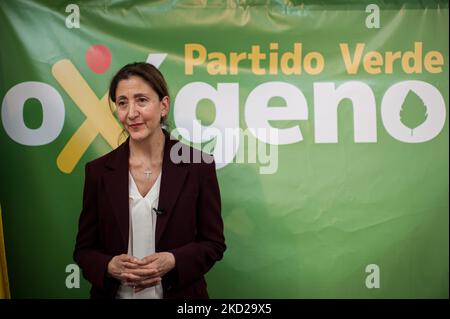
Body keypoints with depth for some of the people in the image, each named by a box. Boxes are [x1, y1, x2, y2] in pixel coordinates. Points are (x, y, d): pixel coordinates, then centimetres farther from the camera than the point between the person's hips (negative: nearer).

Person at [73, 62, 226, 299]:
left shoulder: (198, 165, -11)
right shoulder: (98, 171, -6)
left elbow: (214, 243, -5)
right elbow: (84, 249, 0)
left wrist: (172, 261, -20)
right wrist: (110, 266, -19)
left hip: (179, 292, -1)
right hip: (114, 292, 1)